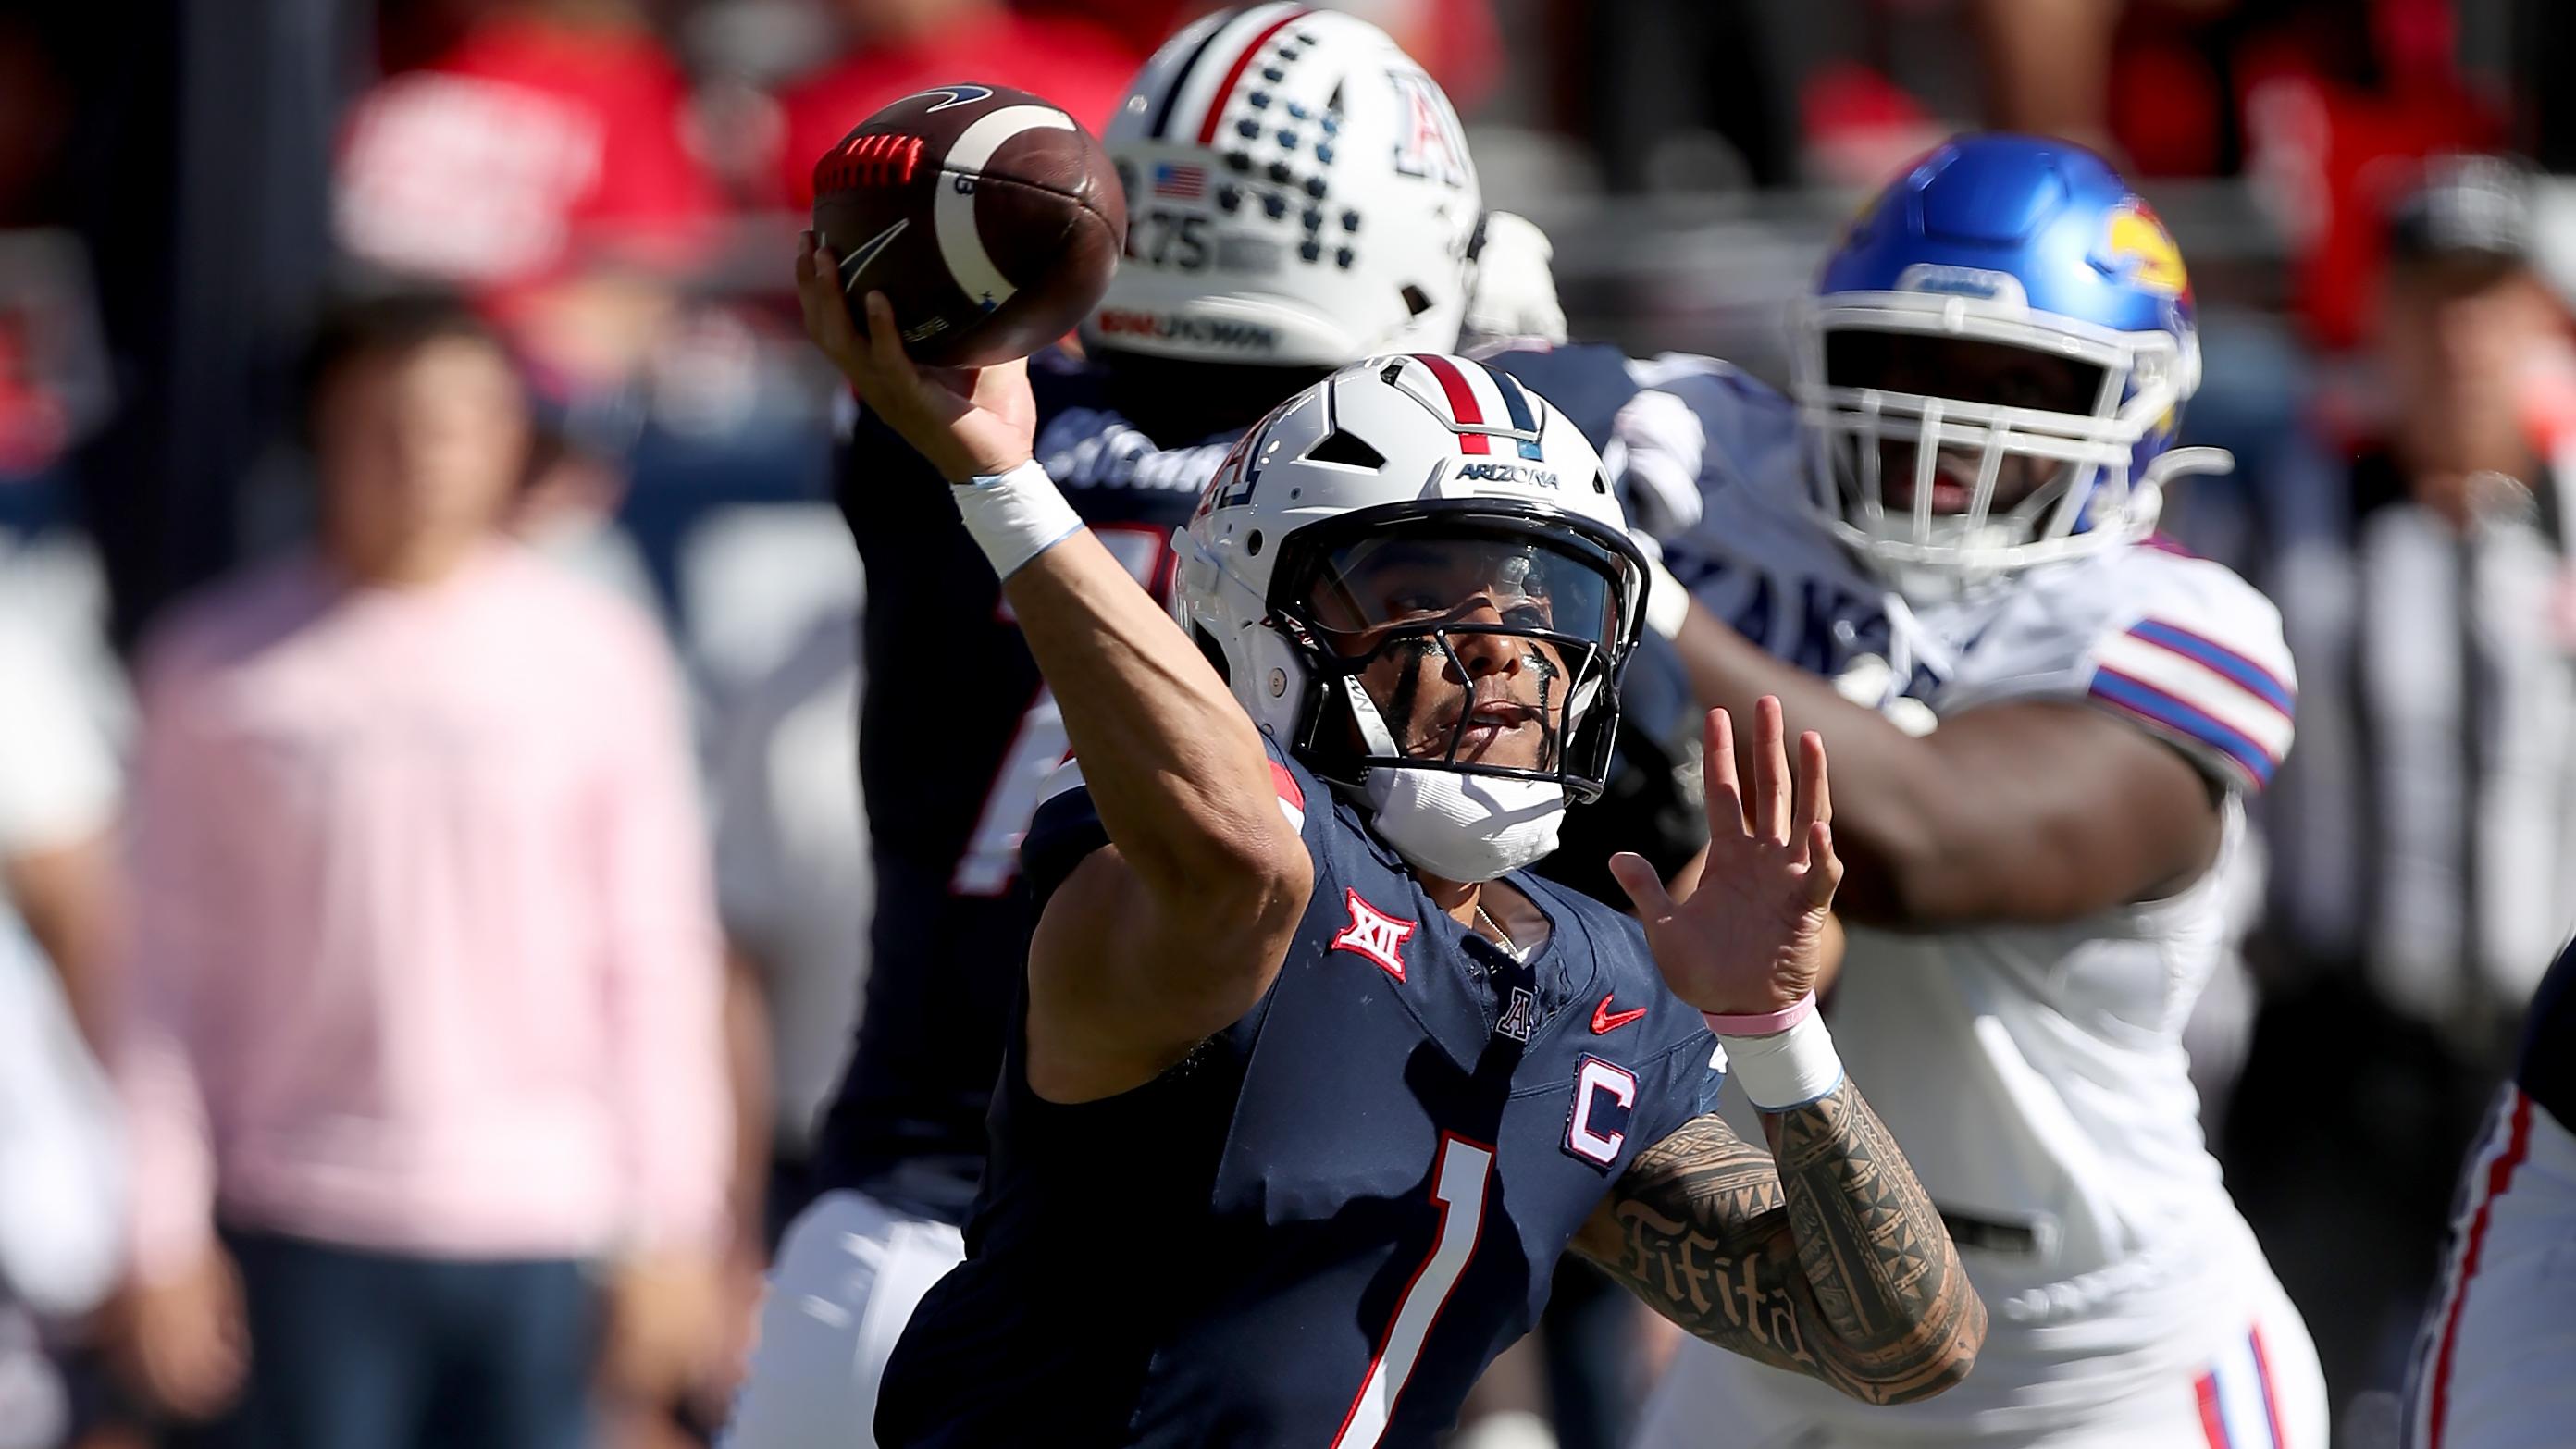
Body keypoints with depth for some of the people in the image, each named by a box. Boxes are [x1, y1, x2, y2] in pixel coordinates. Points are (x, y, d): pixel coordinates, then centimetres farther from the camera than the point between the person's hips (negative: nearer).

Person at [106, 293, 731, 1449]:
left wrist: (675, 1228, 4)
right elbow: (172, 969, 5)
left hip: (537, 1223, 1)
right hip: (306, 1224, -1)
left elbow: (655, 959, 7)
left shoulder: (597, 651, 4)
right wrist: (164, 1242, 1)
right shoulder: (219, 665, 3)